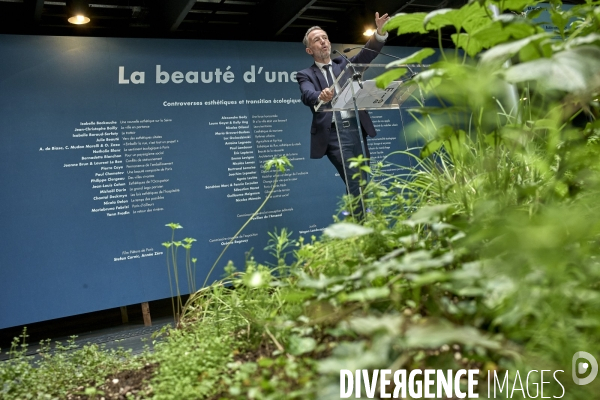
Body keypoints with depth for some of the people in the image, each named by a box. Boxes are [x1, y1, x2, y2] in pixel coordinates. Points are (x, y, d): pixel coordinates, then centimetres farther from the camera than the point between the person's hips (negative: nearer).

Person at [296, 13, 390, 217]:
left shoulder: (344, 64, 18)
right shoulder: (305, 74, 6)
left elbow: (366, 55, 0)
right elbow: (307, 95, -15)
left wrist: (380, 33, -19)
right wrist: (321, 97, -39)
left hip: (356, 129, 4)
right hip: (332, 134, -4)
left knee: (361, 182, 9)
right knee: (354, 182, -14)